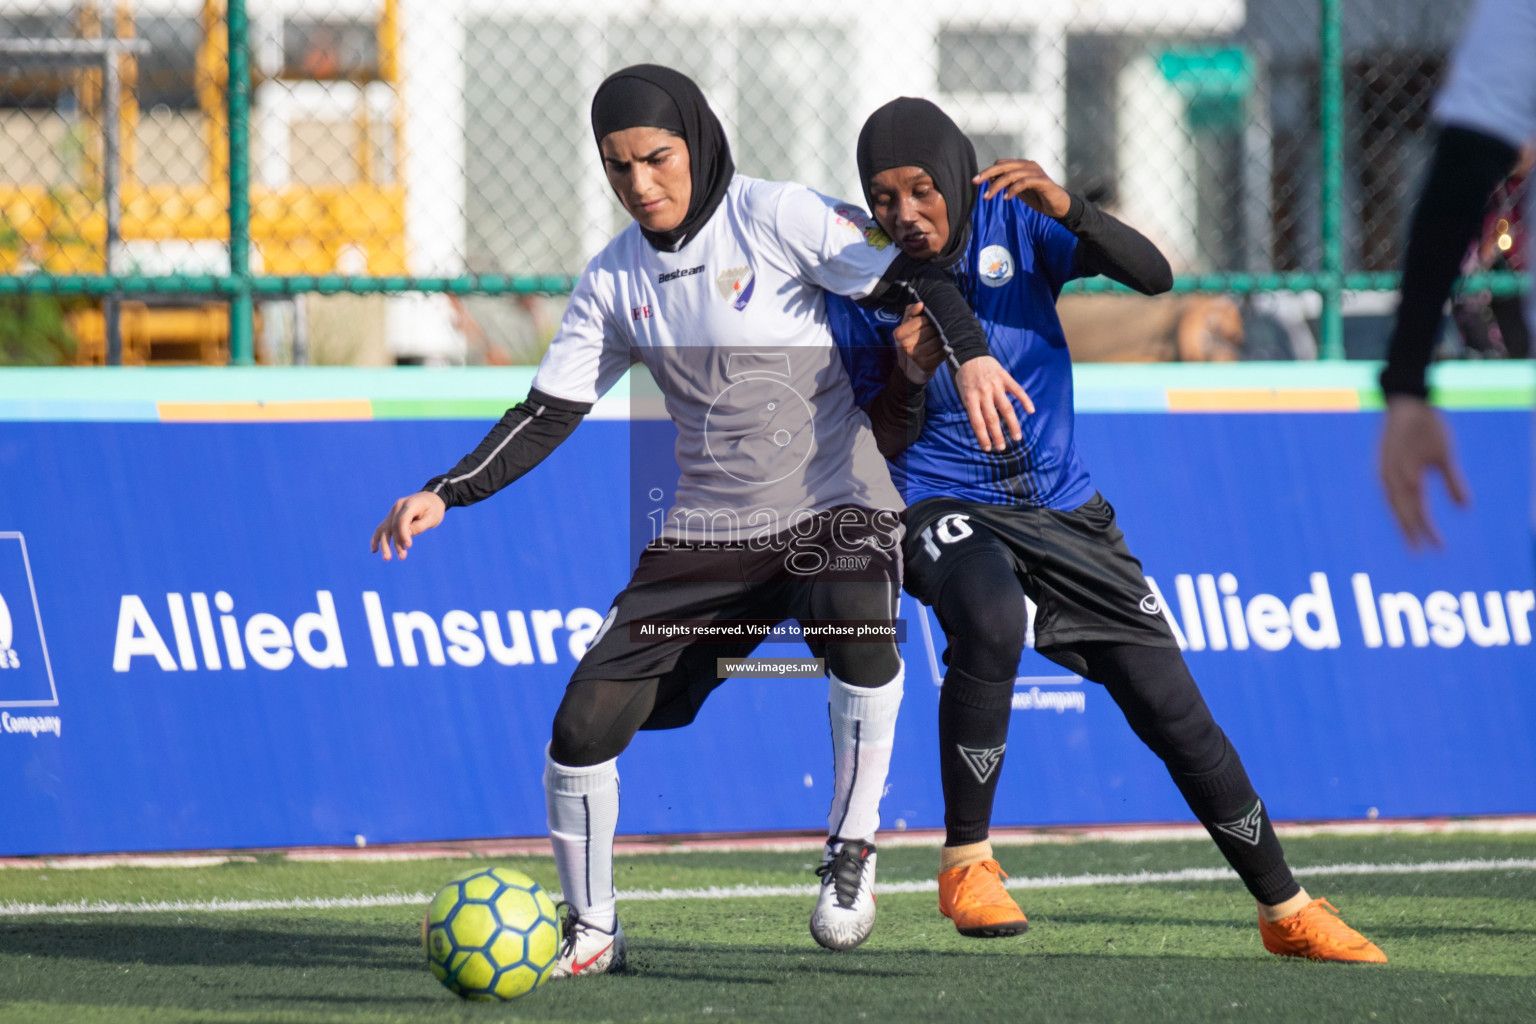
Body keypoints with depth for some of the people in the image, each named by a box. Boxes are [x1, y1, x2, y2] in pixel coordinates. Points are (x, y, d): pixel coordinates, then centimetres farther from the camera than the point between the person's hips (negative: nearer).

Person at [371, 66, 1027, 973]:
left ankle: (851, 857, -17)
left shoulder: (774, 218, -9)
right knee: (585, 724, -5)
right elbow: (549, 415, 8)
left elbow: (913, 277, -14)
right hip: (709, 527, 5)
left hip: (833, 505, -5)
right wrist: (446, 495, -4)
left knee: (860, 631, -37)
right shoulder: (617, 279, 6)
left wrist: (970, 354, -34)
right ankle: (591, 932, 14)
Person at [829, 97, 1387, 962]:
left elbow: (1153, 275, -18)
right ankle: (967, 859, -22)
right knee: (990, 620, -37)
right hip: (946, 507, -2)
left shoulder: (1016, 225, -6)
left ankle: (1287, 909, 15)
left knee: (1173, 708, 0)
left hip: (1065, 508, 2)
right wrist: (907, 373, -25)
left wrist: (1069, 211, -35)